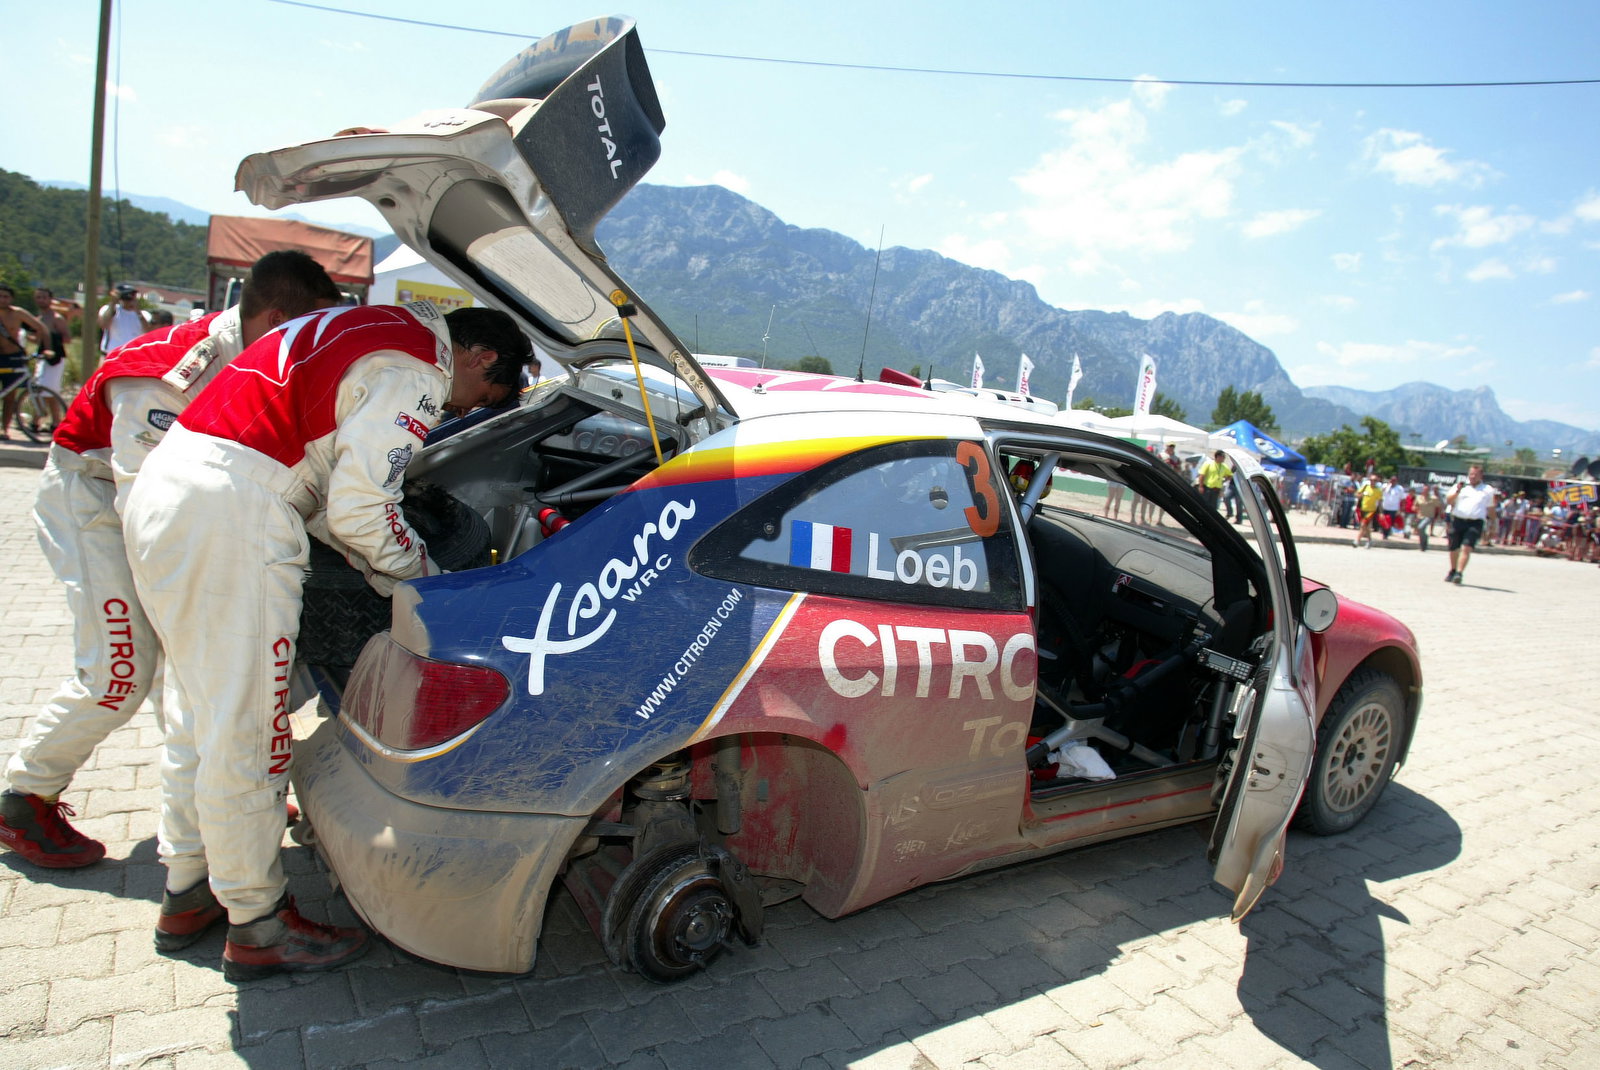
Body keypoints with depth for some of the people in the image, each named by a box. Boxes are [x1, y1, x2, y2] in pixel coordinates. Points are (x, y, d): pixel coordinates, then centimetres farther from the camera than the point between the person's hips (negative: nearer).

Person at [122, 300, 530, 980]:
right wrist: (423, 576, 2)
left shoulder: (379, 333, 22)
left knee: (200, 711, 20)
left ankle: (188, 884, 35)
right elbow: (360, 510, -15)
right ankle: (257, 927, 13)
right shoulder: (416, 374, -9)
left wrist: (387, 570, 13)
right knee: (246, 728, -1)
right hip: (228, 515, -11)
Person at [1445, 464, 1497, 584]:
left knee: (1466, 548, -17)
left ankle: (1459, 574, -21)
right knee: (1454, 549, 10)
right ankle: (1452, 571, 31)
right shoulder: (1460, 486, 11)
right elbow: (1448, 501, -1)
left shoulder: (1488, 490, 12)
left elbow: (1490, 510, 18)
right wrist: (1457, 492, -17)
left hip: (1475, 523, -1)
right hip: (1458, 521, 2)